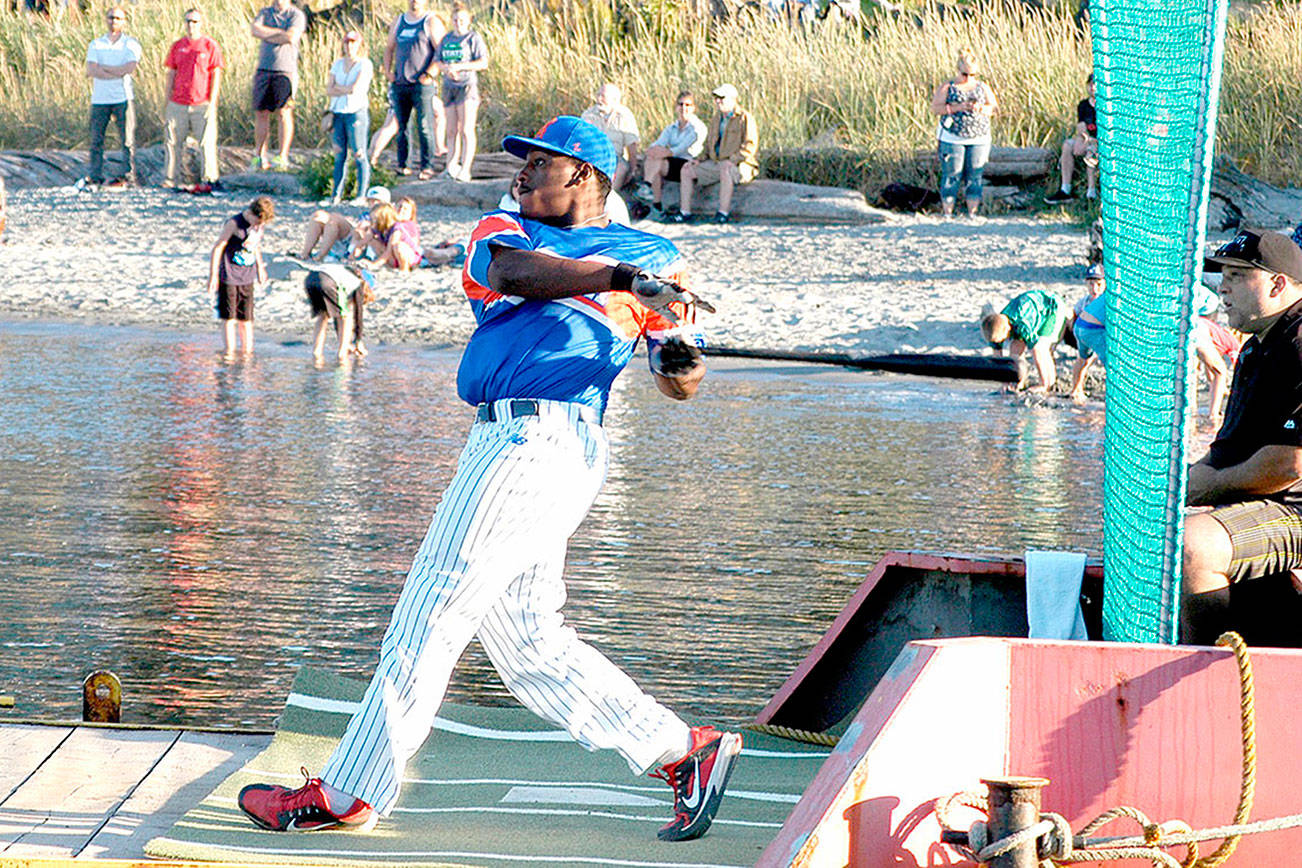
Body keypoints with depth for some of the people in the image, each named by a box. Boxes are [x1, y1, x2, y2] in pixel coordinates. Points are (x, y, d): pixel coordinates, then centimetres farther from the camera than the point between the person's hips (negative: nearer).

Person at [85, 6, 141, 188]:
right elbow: (91, 70, -4)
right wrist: (117, 72, -11)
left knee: (127, 139, -3)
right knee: (96, 139, 1)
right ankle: (95, 177, 6)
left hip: (122, 98, -2)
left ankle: (129, 178, -1)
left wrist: (101, 68, -8)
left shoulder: (131, 44, 5)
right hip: (99, 98, 2)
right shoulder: (96, 44, 11)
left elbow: (129, 68, -12)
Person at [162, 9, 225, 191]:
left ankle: (209, 179, 2)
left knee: (207, 143, -5)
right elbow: (171, 75, 15)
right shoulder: (177, 46, 12)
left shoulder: (210, 45, 1)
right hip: (178, 105, 3)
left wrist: (212, 103, -8)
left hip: (202, 105, -3)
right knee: (172, 141, 2)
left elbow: (216, 76, -1)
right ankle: (169, 179, 8)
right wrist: (167, 103, 10)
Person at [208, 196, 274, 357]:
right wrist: (213, 276, -12)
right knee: (228, 317, -2)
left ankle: (247, 351, 12)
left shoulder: (259, 224, 3)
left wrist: (260, 268, 29)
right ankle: (229, 351, 3)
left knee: (246, 318, 6)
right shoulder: (234, 224, -16)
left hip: (247, 278, 5)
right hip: (228, 276, -5)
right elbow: (218, 248, -12)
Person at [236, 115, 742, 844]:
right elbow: (514, 271, -4)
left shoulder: (650, 254, 11)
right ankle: (683, 751, 15)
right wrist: (621, 278, -17)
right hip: (510, 445, 7)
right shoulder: (503, 231, 21)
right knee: (527, 642, 8)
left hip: (542, 443, -7)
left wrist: (679, 359, -18)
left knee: (430, 617, -6)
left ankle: (350, 795, 1)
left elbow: (682, 381, 7)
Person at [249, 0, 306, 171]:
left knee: (284, 113, -12)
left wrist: (266, 34, -6)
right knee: (261, 113, 3)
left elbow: (291, 37, -16)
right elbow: (255, 30, -4)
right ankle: (260, 157, 10)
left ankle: (282, 157, -12)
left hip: (285, 70, -4)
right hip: (263, 70, 4)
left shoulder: (296, 15, 0)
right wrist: (280, 33, -9)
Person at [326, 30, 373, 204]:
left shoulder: (364, 65, -3)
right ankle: (336, 194, 8)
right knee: (339, 154, 5)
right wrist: (346, 90, -8)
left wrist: (337, 87, 0)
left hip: (356, 112, -5)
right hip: (338, 112, 5)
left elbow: (355, 88, -14)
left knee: (359, 154, -5)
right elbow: (329, 90, 6)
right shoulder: (338, 64, 14)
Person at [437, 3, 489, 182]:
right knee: (452, 130, 10)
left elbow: (483, 63, -12)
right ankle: (452, 165, 18)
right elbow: (438, 61, 14)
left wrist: (459, 67, -19)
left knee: (466, 130, -8)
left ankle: (465, 170, -8)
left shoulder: (474, 38, -5)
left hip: (468, 86, -6)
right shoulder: (447, 38, 13)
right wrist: (446, 68, -9)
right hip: (449, 87, 6)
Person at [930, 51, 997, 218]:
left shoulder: (982, 87, 10)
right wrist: (957, 107, -18)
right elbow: (935, 107, -7)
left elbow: (994, 107, 7)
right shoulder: (948, 87, 1)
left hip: (978, 139, 3)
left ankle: (972, 213, 6)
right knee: (951, 175, -4)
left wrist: (980, 109, -14)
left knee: (974, 176, 1)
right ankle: (947, 212, 1)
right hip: (952, 139, -3)